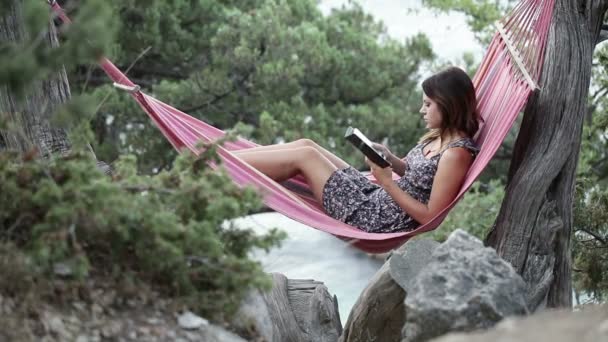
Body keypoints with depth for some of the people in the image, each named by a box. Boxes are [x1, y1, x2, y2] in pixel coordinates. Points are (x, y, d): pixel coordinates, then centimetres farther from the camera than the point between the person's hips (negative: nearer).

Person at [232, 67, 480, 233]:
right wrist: (390, 159, 0)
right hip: (375, 197, 9)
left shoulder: (457, 153, -21)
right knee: (305, 145, 2)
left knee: (304, 156, -9)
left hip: (378, 221, -9)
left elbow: (430, 218, -22)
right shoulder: (438, 137, 7)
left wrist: (387, 181, -21)